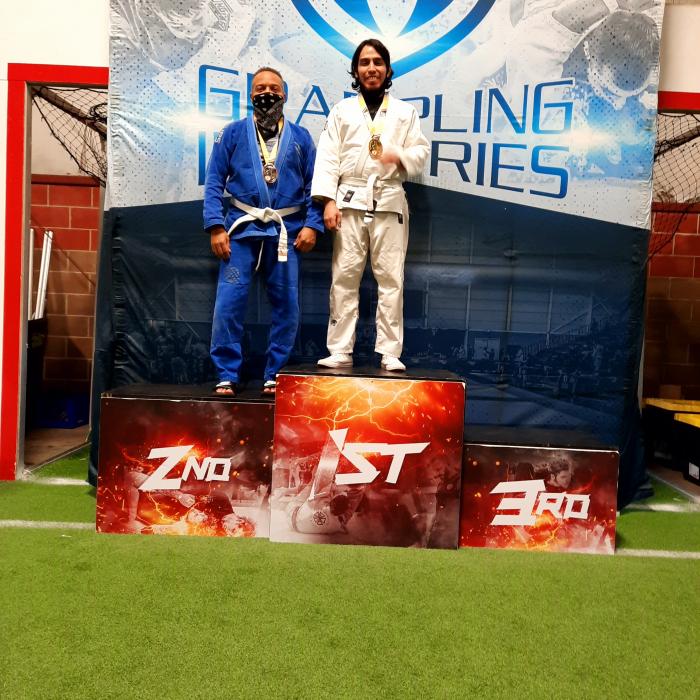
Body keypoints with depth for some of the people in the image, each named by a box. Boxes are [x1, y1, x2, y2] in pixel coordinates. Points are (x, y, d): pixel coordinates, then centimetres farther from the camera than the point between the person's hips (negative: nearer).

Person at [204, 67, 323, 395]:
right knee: (229, 303, -8)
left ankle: (275, 376, 14)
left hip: (286, 232, 1)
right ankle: (227, 376, 4)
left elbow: (314, 184, 10)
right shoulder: (233, 133, 10)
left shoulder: (301, 137, 13)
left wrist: (312, 225, -4)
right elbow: (214, 182, 6)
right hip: (242, 229, -1)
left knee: (287, 306, 1)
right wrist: (216, 226, -5)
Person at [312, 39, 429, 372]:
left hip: (389, 202, 0)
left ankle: (390, 353, 1)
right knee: (344, 277, -2)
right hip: (350, 201, 0)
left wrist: (400, 155, -13)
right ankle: (340, 351, 3)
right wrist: (328, 200, -8)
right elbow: (328, 158, 4)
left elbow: (421, 151, 10)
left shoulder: (405, 112, 15)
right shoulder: (341, 110, 13)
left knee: (390, 279, -4)